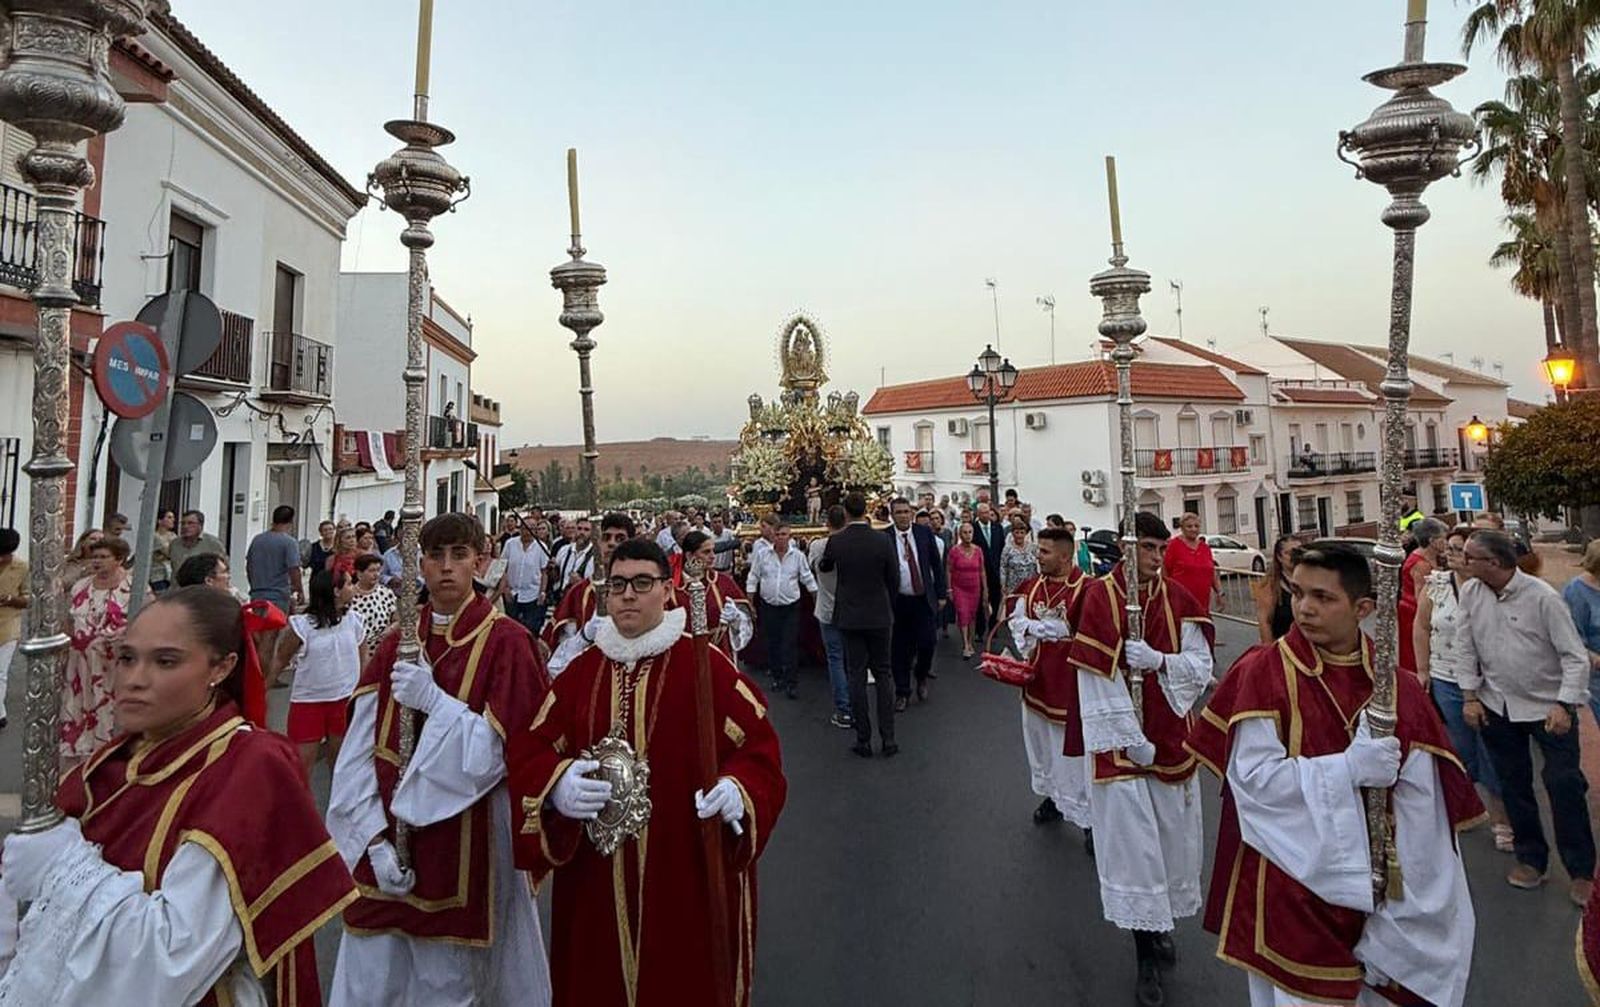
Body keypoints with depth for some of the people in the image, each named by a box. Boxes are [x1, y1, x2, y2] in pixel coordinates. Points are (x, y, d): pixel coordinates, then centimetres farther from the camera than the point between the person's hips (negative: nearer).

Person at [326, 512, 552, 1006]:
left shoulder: (505, 642, -9)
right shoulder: (396, 645, 6)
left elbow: (502, 749, -13)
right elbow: (360, 751, 1)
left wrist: (434, 700, -21)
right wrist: (374, 838, -8)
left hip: (463, 845, -4)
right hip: (385, 847, 4)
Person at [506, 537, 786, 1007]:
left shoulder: (705, 665, -8)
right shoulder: (582, 670, 5)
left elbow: (758, 744, -7)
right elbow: (530, 748, 3)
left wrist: (737, 788, -26)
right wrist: (557, 784, -16)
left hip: (687, 873, -3)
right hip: (595, 877, 4)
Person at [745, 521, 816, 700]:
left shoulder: (798, 556, -1)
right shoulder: (762, 556, 0)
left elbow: (808, 579, 5)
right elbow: (753, 578, 5)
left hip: (791, 607, -2)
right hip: (768, 606, 2)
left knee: (791, 645, -4)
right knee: (772, 643, 11)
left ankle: (792, 683, 0)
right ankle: (777, 677, 26)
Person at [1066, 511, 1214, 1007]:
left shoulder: (1178, 598, 0)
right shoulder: (1100, 598, -11)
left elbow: (1202, 665, 0)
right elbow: (1096, 679, -13)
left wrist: (1158, 660, -19)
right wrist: (1133, 741, -12)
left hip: (1171, 739, 4)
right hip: (1120, 741, -4)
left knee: (1172, 834, 12)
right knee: (1132, 841, -2)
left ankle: (1160, 922, 36)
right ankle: (1147, 956, 12)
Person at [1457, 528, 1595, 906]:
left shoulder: (1542, 596, -17)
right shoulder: (1471, 594, -4)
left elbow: (1575, 656, -14)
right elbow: (1467, 648, 3)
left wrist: (1563, 705, -21)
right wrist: (1470, 697, 0)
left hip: (1548, 706, -4)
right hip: (1497, 705, 4)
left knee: (1564, 786, -2)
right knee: (1513, 785, 13)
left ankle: (1581, 871, 13)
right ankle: (1530, 857, 28)